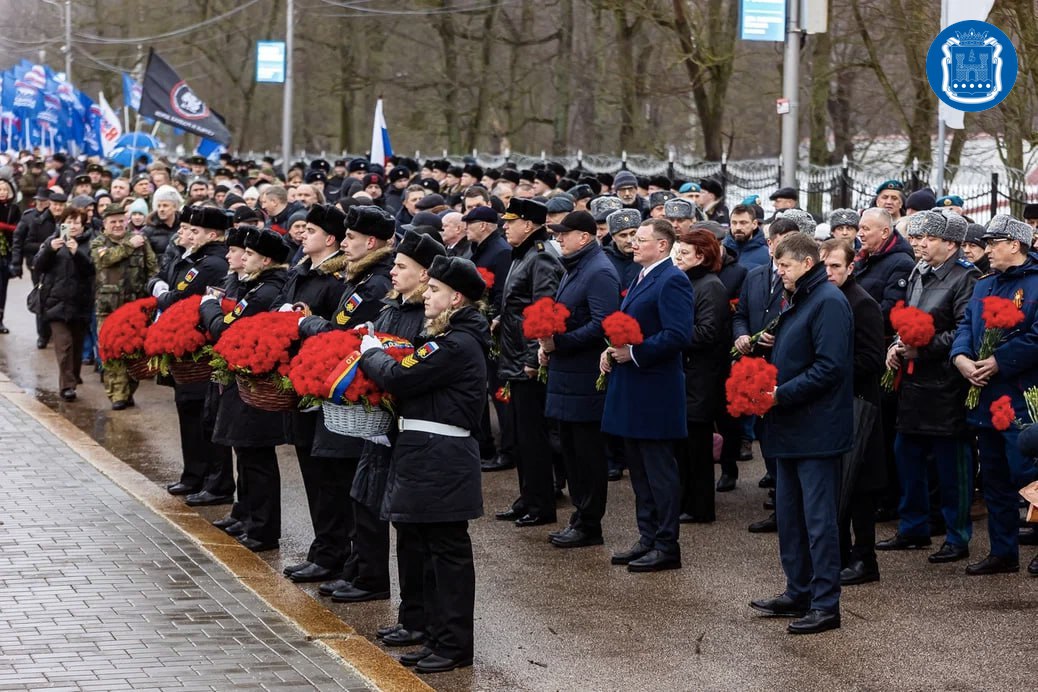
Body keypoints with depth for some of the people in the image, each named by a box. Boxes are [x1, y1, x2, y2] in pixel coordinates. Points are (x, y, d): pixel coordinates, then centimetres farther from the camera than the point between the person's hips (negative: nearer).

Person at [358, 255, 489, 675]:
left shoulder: (457, 345, -17)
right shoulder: (450, 338, 16)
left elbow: (399, 378, -18)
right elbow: (414, 378, 16)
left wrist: (371, 353, -1)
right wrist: (379, 356, 4)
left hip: (441, 459, -10)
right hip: (429, 455, 10)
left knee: (447, 550, -4)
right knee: (432, 549, 13)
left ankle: (454, 646, 1)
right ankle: (439, 639, 19)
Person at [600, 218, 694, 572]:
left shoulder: (672, 281, -15)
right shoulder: (641, 278, 16)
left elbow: (678, 336, -24)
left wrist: (634, 353, -22)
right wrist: (614, 350, 8)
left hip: (655, 391, -10)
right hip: (632, 389, 10)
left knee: (659, 470, -4)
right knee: (639, 469, 14)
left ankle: (666, 546, 2)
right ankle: (648, 539, 22)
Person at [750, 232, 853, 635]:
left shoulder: (828, 302, -15)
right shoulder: (798, 302, 17)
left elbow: (829, 367, -22)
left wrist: (781, 394, -21)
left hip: (817, 429, -10)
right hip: (792, 428, 10)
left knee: (818, 518, -7)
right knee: (789, 514, 15)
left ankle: (825, 605, -3)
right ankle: (798, 593, 24)